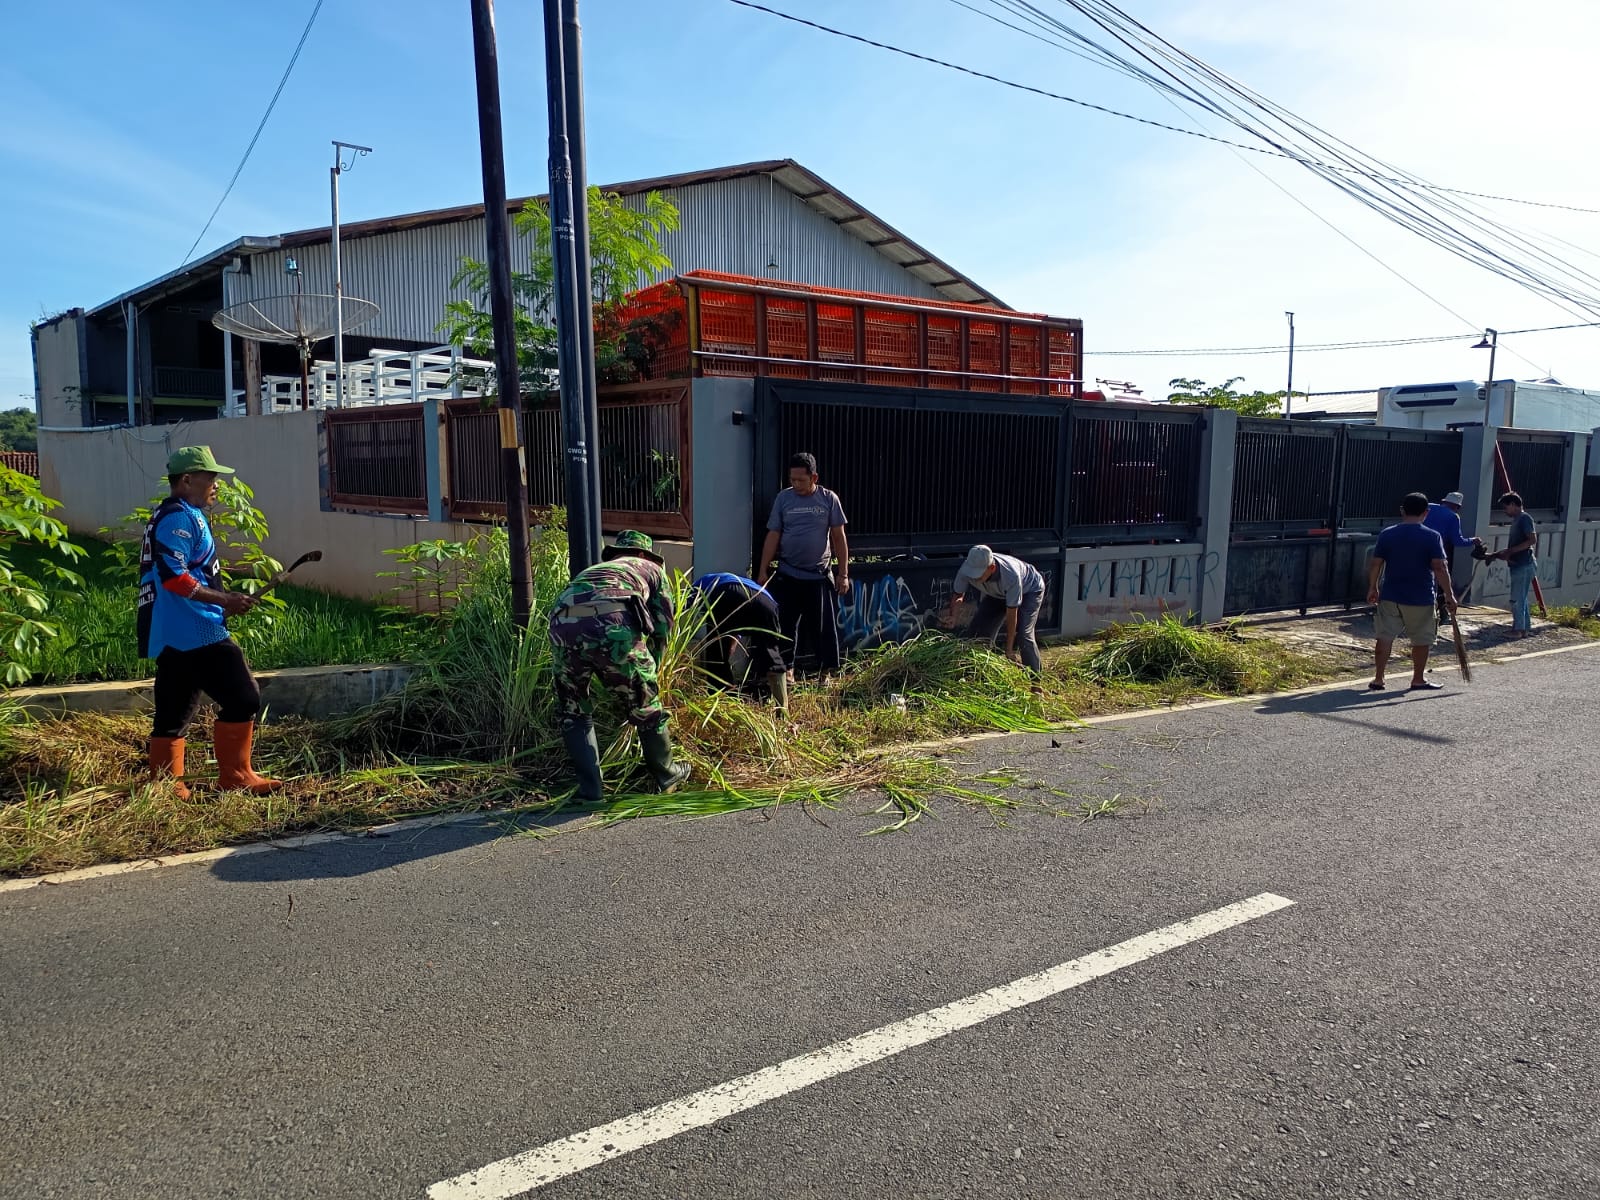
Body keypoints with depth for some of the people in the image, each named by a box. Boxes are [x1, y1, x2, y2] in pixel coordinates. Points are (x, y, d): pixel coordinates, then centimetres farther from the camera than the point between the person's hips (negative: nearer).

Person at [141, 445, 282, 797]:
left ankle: (167, 786, 17)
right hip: (194, 632, -11)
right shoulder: (180, 517, -12)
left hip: (172, 635, 11)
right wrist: (224, 600, -18)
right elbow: (174, 577, -21)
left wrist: (223, 597, 17)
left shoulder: (180, 516, 20)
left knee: (174, 711, 12)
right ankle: (235, 775, 2)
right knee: (242, 697, -5)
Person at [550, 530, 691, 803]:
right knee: (645, 706, 19)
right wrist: (648, 669, 37)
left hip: (562, 625, 3)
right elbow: (663, 627, 24)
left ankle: (589, 790, 23)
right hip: (612, 626, -3)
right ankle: (666, 775, 36)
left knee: (573, 712, 24)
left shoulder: (590, 570, 42)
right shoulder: (653, 569, 32)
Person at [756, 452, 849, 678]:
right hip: (787, 576, 1)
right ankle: (787, 668, 18)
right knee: (786, 625, 5)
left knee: (824, 626, 2)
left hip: (819, 576, -1)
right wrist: (763, 571, 1)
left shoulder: (829, 499, -2)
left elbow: (838, 537, 1)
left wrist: (843, 574, -1)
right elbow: (773, 536, 4)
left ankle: (826, 672, 11)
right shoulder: (783, 498, 1)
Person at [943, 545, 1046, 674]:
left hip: (1029, 589, -5)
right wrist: (952, 617, -30)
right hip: (998, 594, 6)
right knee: (979, 629, -4)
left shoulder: (1010, 575, -44)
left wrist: (1009, 650, -30)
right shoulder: (967, 570, -31)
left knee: (1022, 634, -22)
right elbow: (958, 595, -10)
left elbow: (1012, 614, -36)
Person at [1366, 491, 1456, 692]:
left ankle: (1378, 679, 7)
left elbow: (1376, 564, 2)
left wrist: (1373, 588, 13)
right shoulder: (1432, 537, -9)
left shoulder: (1387, 534, -1)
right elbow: (1439, 568, -13)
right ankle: (1418, 680, 20)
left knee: (1385, 636, 8)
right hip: (1420, 599, -2)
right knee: (1421, 639, 12)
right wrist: (1449, 595, -7)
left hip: (1390, 596, 2)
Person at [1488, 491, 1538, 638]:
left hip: (1524, 565, -10)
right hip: (1518, 565, 10)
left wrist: (1510, 551, -20)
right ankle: (1525, 628, 19)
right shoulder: (1516, 520, 19)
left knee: (1517, 599, -7)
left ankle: (1519, 629, -3)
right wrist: (1497, 554, 14)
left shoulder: (1524, 518, -10)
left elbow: (1532, 540, -21)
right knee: (1521, 599, 13)